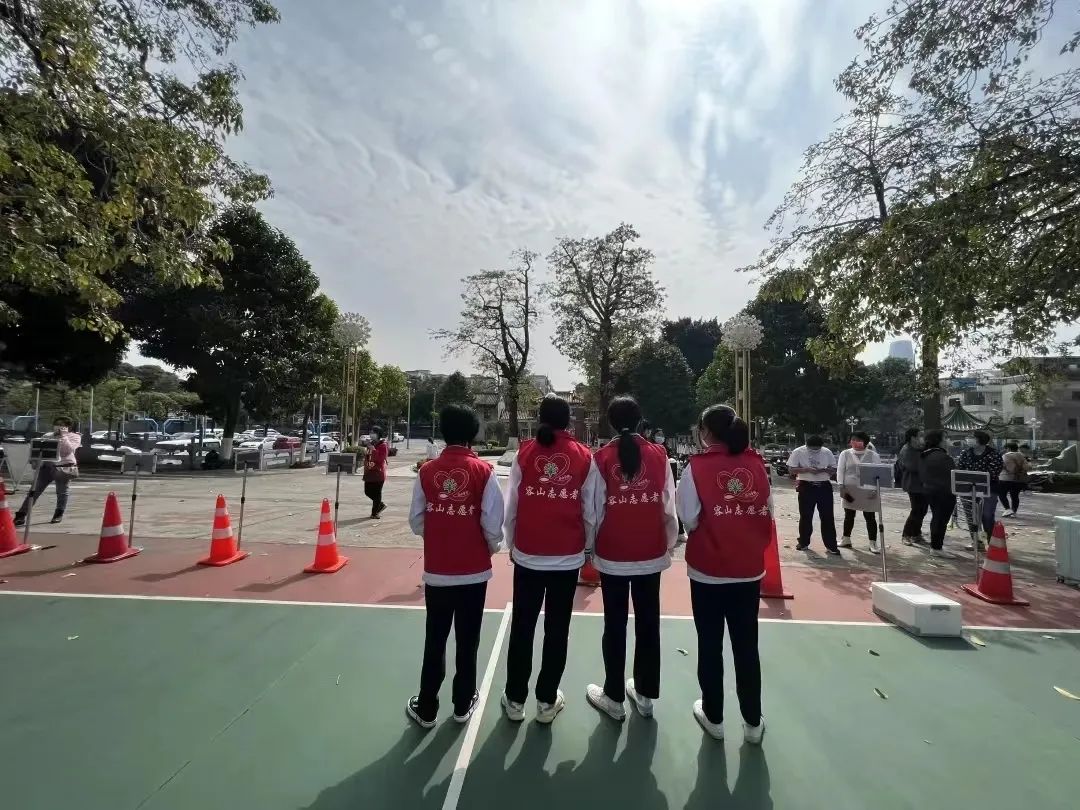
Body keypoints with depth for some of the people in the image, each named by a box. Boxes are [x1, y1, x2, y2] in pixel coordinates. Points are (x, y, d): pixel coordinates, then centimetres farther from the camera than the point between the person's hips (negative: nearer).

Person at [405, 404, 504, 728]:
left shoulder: (427, 471, -5)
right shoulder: (483, 471, -13)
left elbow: (416, 521, 0)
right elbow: (493, 522, -14)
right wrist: (492, 548, 7)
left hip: (436, 570, 2)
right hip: (474, 570, -1)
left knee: (435, 640, 17)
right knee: (467, 640, 15)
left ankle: (426, 708, 29)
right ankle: (463, 704, 31)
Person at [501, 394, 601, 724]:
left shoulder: (525, 453, -5)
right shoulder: (585, 457, -5)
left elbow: (511, 505, -3)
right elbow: (590, 511, -2)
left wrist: (511, 544, 11)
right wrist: (588, 547, 13)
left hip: (527, 555, 0)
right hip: (568, 556, 0)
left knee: (522, 627, 14)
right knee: (557, 629, 14)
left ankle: (515, 699, 27)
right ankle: (547, 701, 26)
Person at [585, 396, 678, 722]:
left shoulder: (602, 457, -9)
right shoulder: (658, 454, -5)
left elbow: (596, 508, -8)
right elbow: (669, 506, -2)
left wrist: (590, 545, 7)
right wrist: (670, 543, 12)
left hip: (612, 555, -2)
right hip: (651, 554, 2)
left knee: (615, 625, 12)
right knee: (648, 624, 16)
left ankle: (614, 697, 25)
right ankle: (645, 694, 31)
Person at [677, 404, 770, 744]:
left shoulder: (699, 466, -13)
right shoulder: (757, 465, -2)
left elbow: (689, 519, -13)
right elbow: (768, 515, 4)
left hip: (708, 570, -3)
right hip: (749, 570, 3)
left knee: (710, 646, 13)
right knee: (747, 646, 17)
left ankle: (713, 717, 28)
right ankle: (753, 722, 30)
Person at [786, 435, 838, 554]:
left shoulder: (827, 452, 3)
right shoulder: (798, 452, -5)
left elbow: (833, 468, 8)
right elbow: (791, 469, -7)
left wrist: (823, 470, -14)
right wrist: (807, 469, -20)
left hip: (824, 487, 2)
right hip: (806, 487, -2)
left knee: (827, 517, 2)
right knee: (805, 516, 5)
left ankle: (831, 545, 9)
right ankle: (803, 543, 19)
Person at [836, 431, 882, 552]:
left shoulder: (873, 455, 1)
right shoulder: (845, 454, 3)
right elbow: (840, 471, 2)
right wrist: (841, 487, -7)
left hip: (868, 491, -1)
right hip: (849, 490, 1)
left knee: (870, 517, 2)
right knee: (849, 515, 11)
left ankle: (873, 543, 10)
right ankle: (846, 539, 23)